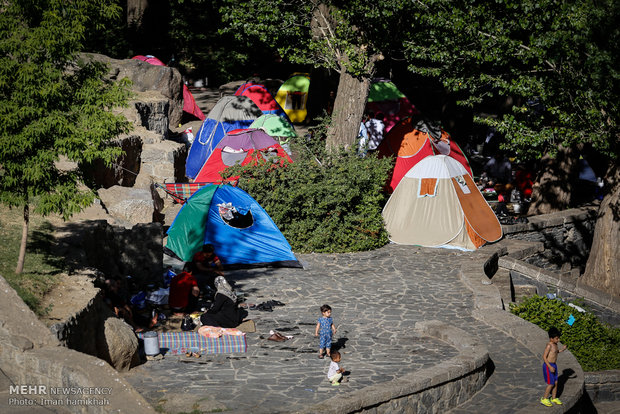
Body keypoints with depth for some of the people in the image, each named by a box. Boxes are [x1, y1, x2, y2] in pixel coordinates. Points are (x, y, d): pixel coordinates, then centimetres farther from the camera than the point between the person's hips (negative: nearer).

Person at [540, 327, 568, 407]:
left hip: (554, 365, 9)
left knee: (555, 383, 14)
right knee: (551, 384, -4)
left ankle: (554, 398, 28)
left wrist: (562, 350, 8)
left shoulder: (555, 344, 6)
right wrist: (550, 367, -24)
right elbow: (544, 357, -22)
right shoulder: (549, 345, -20)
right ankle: (544, 399, 8)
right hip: (548, 366, -9)